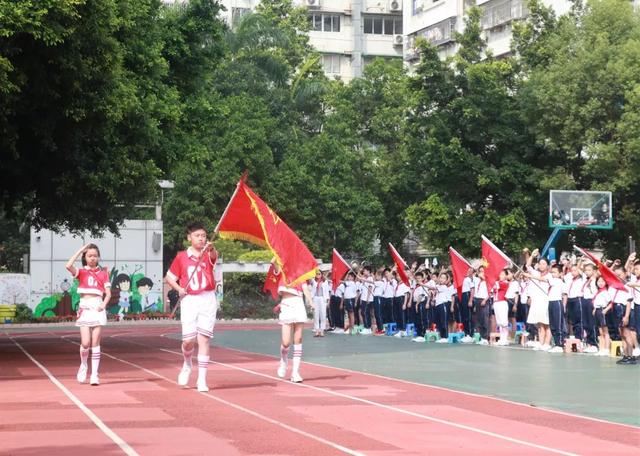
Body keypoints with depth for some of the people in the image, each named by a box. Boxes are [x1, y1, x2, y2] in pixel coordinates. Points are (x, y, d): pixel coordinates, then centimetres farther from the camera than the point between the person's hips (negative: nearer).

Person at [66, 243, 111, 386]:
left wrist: (104, 304, -13)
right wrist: (81, 250, -8)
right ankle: (83, 366, 19)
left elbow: (108, 293, 6)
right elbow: (69, 266, -14)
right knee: (85, 343, -9)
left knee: (95, 343, -2)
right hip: (84, 308, 0)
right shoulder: (81, 272, 7)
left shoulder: (103, 273, 10)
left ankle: (94, 374, 1)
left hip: (98, 308, 0)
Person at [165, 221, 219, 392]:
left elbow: (214, 256, -25)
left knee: (203, 338, -4)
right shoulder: (181, 257, 4)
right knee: (189, 340, -3)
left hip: (207, 300, -1)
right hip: (189, 300, 1)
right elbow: (169, 277, 13)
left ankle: (202, 379, 0)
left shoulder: (207, 254, 0)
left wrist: (211, 248, -49)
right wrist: (179, 289, -6)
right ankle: (187, 365, 30)